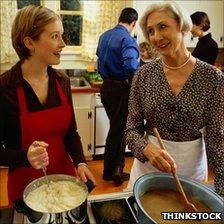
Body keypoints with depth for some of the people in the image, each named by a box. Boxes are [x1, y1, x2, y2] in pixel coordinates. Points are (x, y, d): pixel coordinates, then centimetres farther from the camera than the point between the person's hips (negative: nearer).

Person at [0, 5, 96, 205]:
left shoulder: (62, 81, -5)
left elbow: (70, 131, 4)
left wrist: (80, 162, -10)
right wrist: (25, 157, -28)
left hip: (65, 175, 4)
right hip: (26, 185, -4)